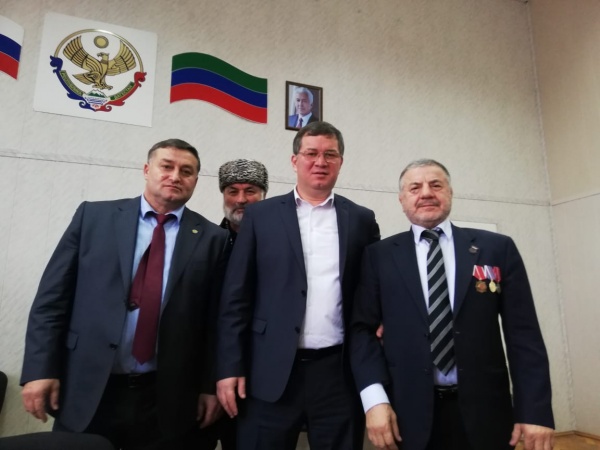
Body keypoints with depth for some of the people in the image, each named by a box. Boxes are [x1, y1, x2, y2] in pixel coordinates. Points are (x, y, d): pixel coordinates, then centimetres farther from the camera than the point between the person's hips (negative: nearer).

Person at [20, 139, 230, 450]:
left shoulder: (212, 238, -1)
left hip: (168, 399, 0)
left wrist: (210, 386, -2)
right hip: (87, 391, 1)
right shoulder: (93, 216, 2)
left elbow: (216, 319, -2)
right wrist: (40, 369, -4)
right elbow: (52, 297, 1)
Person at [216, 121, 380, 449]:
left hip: (340, 372, 2)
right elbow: (236, 296, 0)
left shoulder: (362, 220, 7)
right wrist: (230, 368, -4)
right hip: (272, 372, -1)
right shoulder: (261, 215, 3)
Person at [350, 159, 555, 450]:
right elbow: (362, 328, -3)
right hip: (409, 413, 0)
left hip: (484, 410, 1)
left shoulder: (497, 249, 3)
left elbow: (523, 333, 1)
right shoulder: (379, 256, 1)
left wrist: (535, 410, -4)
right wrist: (375, 399, -13)